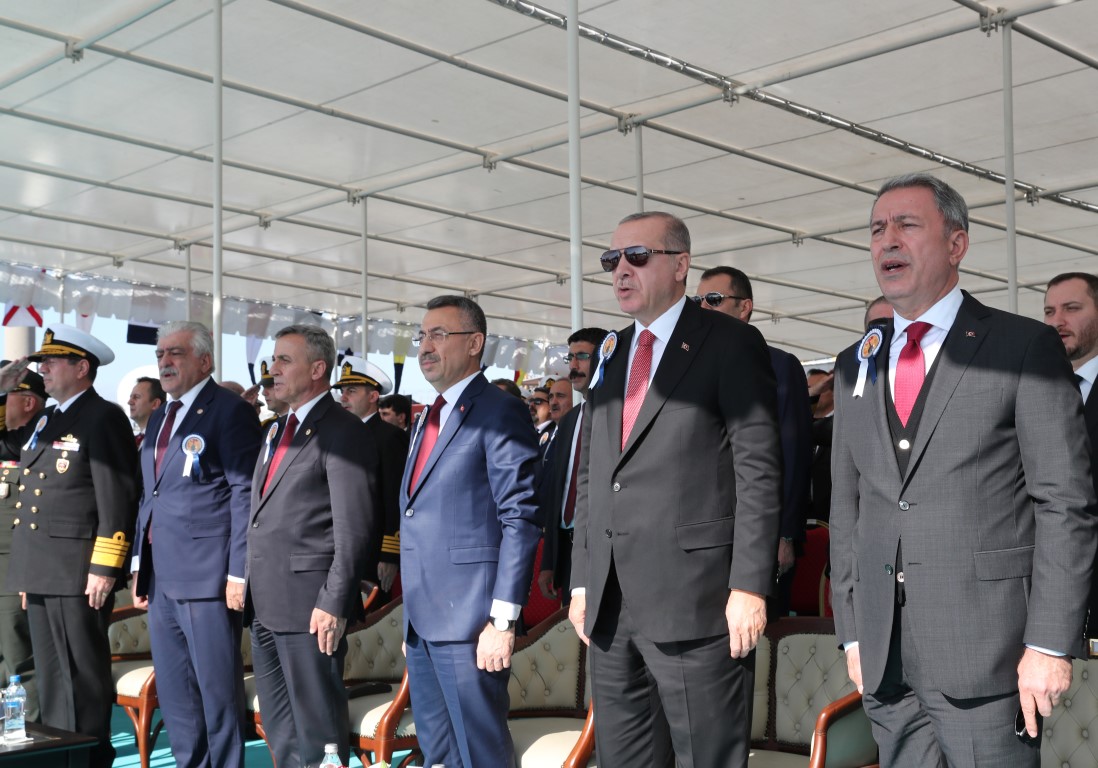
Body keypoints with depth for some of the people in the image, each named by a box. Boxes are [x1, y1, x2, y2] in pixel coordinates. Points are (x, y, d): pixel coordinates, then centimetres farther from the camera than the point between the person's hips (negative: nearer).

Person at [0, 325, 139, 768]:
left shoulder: (104, 419, -9)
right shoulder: (47, 420, 18)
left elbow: (117, 499, -15)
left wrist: (104, 569, -18)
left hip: (78, 574, -9)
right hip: (40, 571, 9)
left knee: (83, 673, -1)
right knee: (50, 674, 14)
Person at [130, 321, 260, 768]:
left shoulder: (230, 410, -7)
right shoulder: (159, 419, 18)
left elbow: (245, 493, -12)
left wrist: (239, 572, -17)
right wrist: (139, 567, 16)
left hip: (207, 575, -8)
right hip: (162, 579, 8)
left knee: (218, 690, -1)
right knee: (173, 694, 13)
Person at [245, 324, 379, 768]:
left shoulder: (343, 432, -10)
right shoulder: (276, 431, 18)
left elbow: (354, 529, -16)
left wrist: (333, 603, -20)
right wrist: (245, 583, 13)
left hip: (308, 603, -9)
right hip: (264, 603, 9)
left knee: (318, 727, 0)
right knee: (278, 726, 15)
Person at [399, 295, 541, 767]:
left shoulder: (500, 413, -9)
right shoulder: (428, 420, 18)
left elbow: (521, 519, -15)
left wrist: (503, 621, -20)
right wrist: (412, 619, 15)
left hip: (470, 621, -9)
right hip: (421, 621, 9)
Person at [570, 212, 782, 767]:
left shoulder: (731, 344, -3)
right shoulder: (611, 355, 17)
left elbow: (758, 471, -9)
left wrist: (749, 585, -15)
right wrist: (582, 581, 14)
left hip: (693, 596, -6)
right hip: (609, 603, 7)